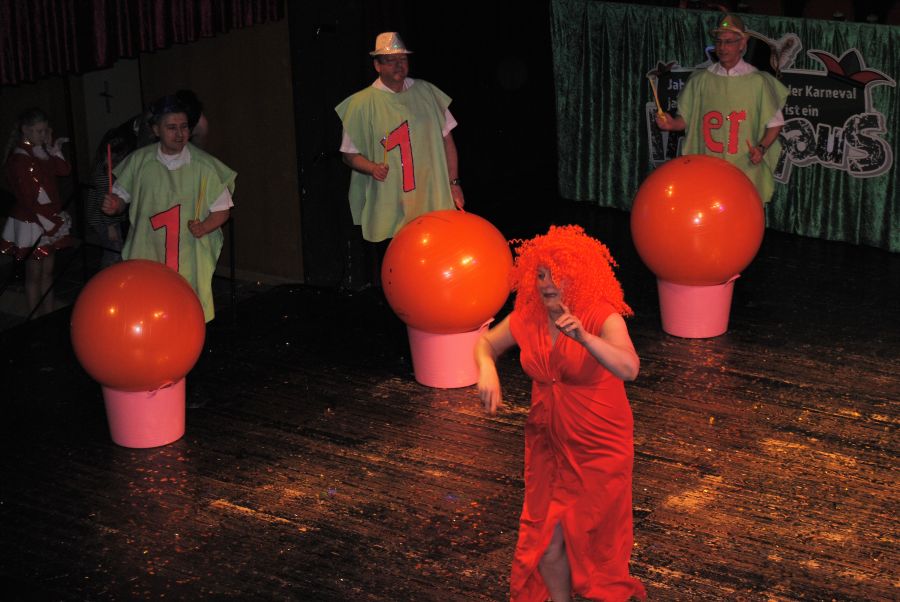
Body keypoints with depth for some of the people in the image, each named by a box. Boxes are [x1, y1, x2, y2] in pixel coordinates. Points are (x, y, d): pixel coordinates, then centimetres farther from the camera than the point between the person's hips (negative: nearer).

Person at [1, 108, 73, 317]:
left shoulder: (42, 152, 7)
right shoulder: (19, 158, -18)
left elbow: (64, 169, -2)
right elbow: (27, 196, -21)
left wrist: (52, 146, -5)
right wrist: (47, 222, -20)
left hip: (49, 219, 8)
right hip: (31, 222, -8)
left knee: (47, 270, 13)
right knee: (34, 274, 2)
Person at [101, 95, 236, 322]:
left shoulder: (204, 165, -4)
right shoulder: (139, 161, 2)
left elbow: (222, 209, 3)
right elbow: (121, 197, 14)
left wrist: (204, 227, -16)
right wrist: (114, 205, -9)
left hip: (190, 260, -2)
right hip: (146, 257, 2)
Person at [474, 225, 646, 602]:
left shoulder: (603, 319, -22)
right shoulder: (528, 317, -6)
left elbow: (629, 368, -38)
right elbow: (486, 342, 9)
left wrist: (583, 337, -52)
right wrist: (487, 369, -14)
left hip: (598, 447, -4)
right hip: (548, 442, 4)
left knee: (591, 536, 12)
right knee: (546, 538, 8)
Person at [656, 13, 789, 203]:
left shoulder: (757, 81, 1)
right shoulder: (700, 80, 8)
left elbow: (775, 122, 5)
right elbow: (687, 118, 14)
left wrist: (762, 148, -10)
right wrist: (673, 124, -7)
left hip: (745, 168, -2)